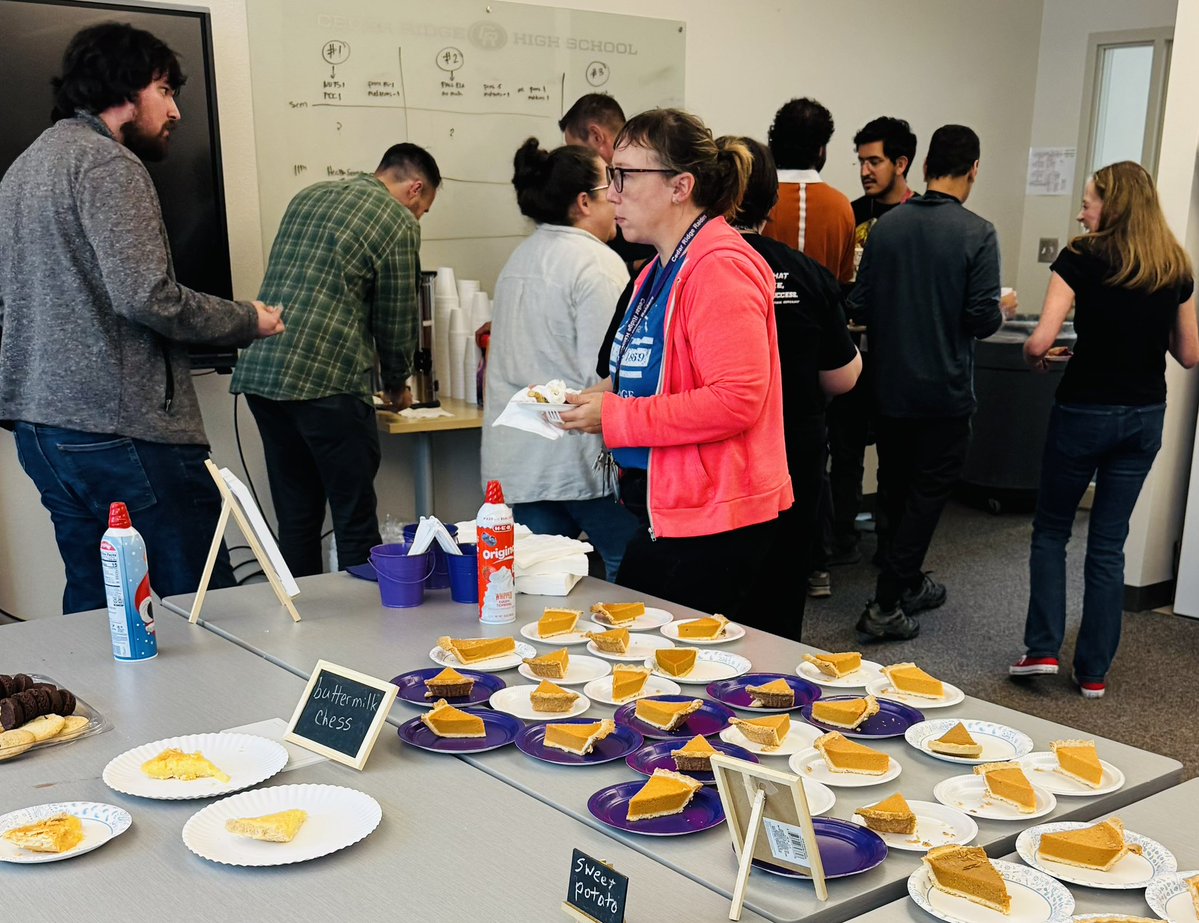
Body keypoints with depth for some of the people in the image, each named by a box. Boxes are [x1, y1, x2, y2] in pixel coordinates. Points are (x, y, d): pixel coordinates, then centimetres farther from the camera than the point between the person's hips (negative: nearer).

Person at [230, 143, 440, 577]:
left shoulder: (307, 197, 21)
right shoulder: (398, 222, 0)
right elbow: (396, 319, 4)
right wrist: (397, 385, 22)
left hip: (258, 372, 7)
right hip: (328, 380, -7)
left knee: (296, 520, 13)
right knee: (356, 523, 1)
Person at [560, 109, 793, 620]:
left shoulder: (721, 268, -17)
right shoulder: (660, 271, 14)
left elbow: (737, 400, -26)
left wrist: (615, 417, -20)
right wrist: (609, 395, 8)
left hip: (712, 517, -10)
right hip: (664, 511, 10)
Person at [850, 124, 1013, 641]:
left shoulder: (887, 226, -1)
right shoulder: (977, 234, -13)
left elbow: (860, 305, 1)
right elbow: (983, 319, -15)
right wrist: (1001, 310, 8)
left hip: (890, 385, 5)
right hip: (945, 390, -4)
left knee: (896, 488, 17)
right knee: (928, 492, 4)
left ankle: (909, 584, 32)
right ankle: (885, 606, 0)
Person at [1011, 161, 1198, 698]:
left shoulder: (1082, 259, -10)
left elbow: (1040, 342, -18)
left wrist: (1035, 358, 3)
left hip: (1085, 411, -4)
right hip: (1145, 417, 4)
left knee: (1051, 530, 15)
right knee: (1109, 543, 12)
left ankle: (1042, 648, 8)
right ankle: (1094, 671, 16)